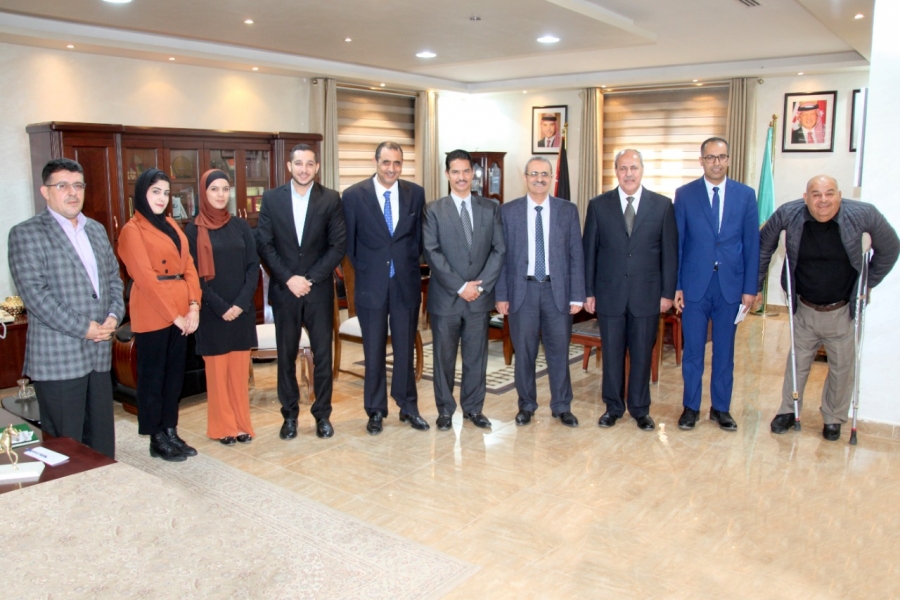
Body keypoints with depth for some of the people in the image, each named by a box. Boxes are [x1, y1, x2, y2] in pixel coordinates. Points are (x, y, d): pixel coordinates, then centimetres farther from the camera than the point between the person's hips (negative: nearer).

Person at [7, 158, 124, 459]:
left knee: (102, 440, 12)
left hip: (100, 353, 6)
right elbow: (35, 294, -13)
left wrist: (114, 316, -1)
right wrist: (84, 328, -16)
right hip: (58, 358, -6)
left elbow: (113, 278, 17)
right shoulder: (25, 234, -5)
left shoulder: (97, 230, 15)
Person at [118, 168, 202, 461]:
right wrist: (173, 315, -14)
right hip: (152, 312, -7)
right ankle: (157, 439, 13)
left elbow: (188, 265, 9)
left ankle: (170, 431, 23)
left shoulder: (171, 224, 15)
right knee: (153, 374, 4)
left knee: (175, 372, 12)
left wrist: (194, 305, -4)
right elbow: (145, 278, -13)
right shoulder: (133, 230, -7)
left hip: (181, 310, 7)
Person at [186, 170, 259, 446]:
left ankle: (241, 424, 18)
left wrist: (241, 303, -10)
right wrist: (221, 307, -14)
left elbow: (254, 266, 2)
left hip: (242, 310, 3)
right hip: (212, 312, -3)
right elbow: (195, 274, -6)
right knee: (217, 368, 4)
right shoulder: (194, 230, -2)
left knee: (240, 368, 8)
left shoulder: (240, 226, 6)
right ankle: (222, 427, 14)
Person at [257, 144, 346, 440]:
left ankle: (322, 414, 17)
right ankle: (289, 415, 19)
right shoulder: (271, 198, 3)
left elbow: (338, 245, -4)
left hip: (319, 289, -1)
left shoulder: (331, 199, 0)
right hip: (284, 289, 1)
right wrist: (288, 278, -10)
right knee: (286, 355, 7)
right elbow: (264, 244, 0)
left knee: (323, 354, 5)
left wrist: (311, 278, -11)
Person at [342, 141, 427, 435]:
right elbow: (349, 242, 2)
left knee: (405, 348, 10)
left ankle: (408, 406, 24)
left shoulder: (415, 193, 2)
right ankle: (376, 411, 21)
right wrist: (364, 270, 3)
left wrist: (410, 266, 4)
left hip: (406, 283, 2)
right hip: (371, 284, -1)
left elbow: (419, 236, 9)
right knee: (374, 351, 8)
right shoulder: (353, 195, -5)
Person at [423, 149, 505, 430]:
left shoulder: (491, 208, 7)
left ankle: (473, 408, 23)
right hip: (445, 297, -2)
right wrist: (460, 286, -13)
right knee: (444, 357, 7)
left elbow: (499, 250, 2)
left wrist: (481, 285, -9)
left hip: (480, 296, 2)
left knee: (477, 356, 9)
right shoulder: (434, 210, 0)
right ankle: (445, 410, 20)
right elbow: (432, 253, -7)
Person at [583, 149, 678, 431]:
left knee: (642, 354, 9)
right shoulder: (599, 205, 2)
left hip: (647, 294, 0)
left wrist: (668, 292, -1)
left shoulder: (663, 205, 2)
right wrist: (589, 292, 0)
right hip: (610, 294, 0)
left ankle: (640, 409, 24)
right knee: (612, 353, 9)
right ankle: (613, 407, 24)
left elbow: (670, 252, 3)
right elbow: (589, 251, 3)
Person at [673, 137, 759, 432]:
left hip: (730, 286, 1)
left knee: (724, 350, 11)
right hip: (694, 285, -1)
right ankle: (691, 407, 21)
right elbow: (676, 243, 1)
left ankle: (721, 408, 24)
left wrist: (750, 288, -1)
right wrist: (675, 286, -3)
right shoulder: (684, 194, 0)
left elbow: (752, 244, 3)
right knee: (693, 350, 7)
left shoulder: (745, 195, 3)